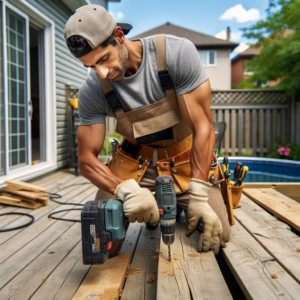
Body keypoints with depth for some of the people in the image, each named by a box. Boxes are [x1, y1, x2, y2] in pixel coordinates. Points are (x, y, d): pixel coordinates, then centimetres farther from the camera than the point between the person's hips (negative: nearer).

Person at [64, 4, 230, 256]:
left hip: (185, 158, -1)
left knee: (217, 235, -8)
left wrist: (198, 197, -29)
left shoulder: (177, 53, -25)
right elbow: (87, 158, -14)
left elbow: (204, 127, -23)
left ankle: (176, 205, 23)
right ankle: (150, 209, 23)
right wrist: (127, 190, -35)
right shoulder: (92, 92, -18)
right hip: (135, 161, 1)